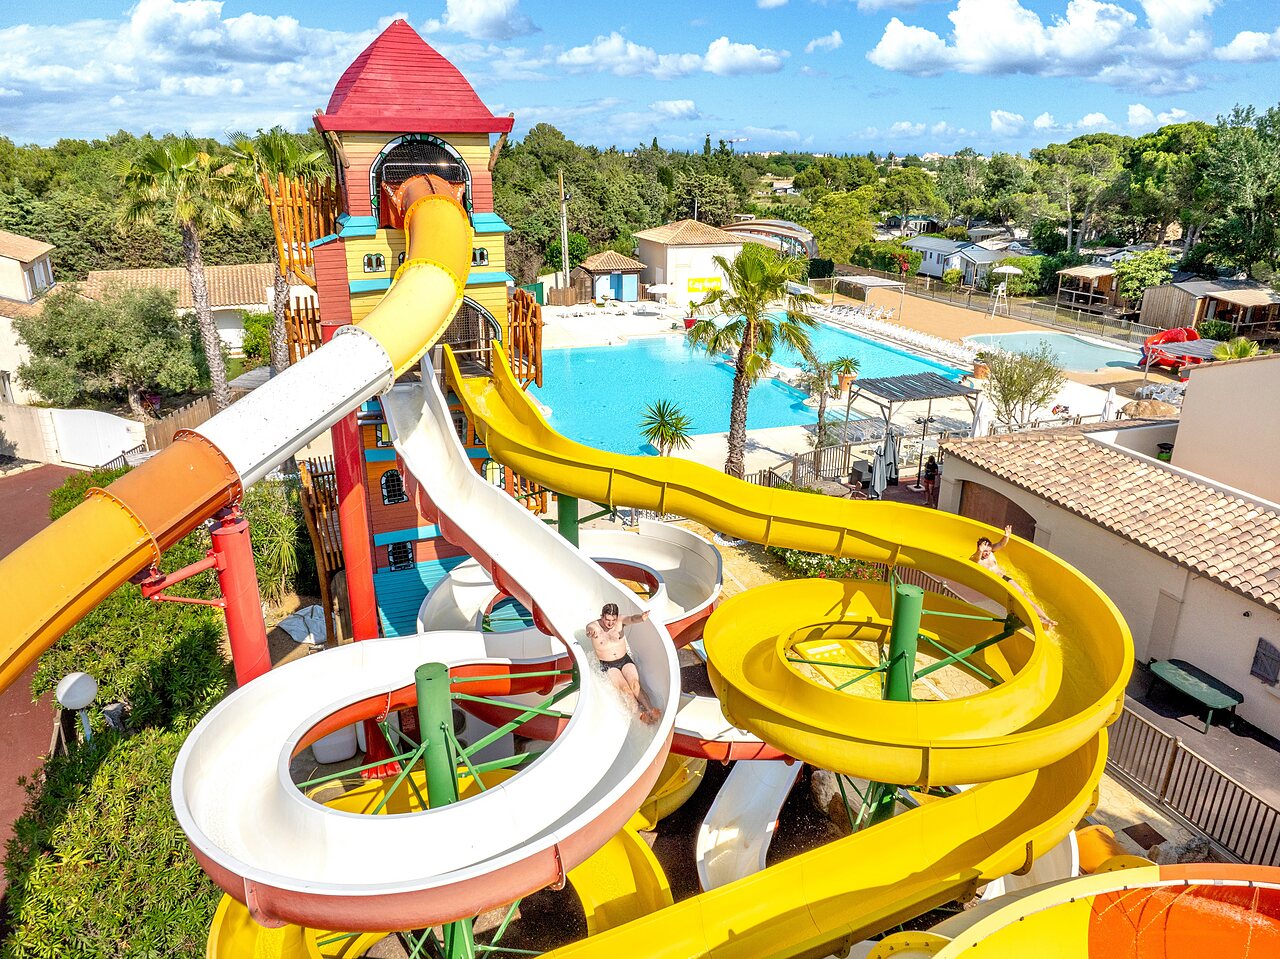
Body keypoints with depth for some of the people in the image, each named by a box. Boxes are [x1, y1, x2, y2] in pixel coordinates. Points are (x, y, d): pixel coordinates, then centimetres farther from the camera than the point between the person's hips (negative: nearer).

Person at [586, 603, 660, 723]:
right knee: (624, 688, -24)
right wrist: (591, 631, -63)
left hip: (625, 660, 2)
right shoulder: (594, 626, -11)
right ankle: (641, 713, -34)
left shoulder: (620, 621, -6)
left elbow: (631, 619, -27)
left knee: (635, 684, -23)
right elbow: (590, 628, -36)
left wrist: (640, 617, -53)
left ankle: (650, 710, -34)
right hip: (607, 665, -2)